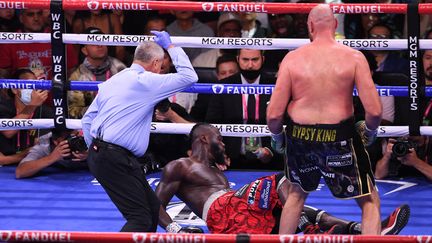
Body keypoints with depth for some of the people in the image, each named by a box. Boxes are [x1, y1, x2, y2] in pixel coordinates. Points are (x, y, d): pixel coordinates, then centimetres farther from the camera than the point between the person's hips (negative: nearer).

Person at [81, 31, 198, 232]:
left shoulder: (112, 81, 18)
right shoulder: (146, 81, -8)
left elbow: (87, 120, 18)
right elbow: (189, 76, -4)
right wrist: (170, 46, 8)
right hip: (117, 160, -9)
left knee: (153, 208, 15)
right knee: (140, 219, -13)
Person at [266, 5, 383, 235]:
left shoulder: (292, 58, -3)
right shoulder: (354, 57, -6)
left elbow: (273, 114, -6)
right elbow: (374, 111, -12)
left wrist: (276, 136, 14)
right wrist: (370, 130, 9)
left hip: (299, 137, 3)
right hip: (339, 138, -3)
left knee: (297, 192, 31)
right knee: (369, 201, 13)